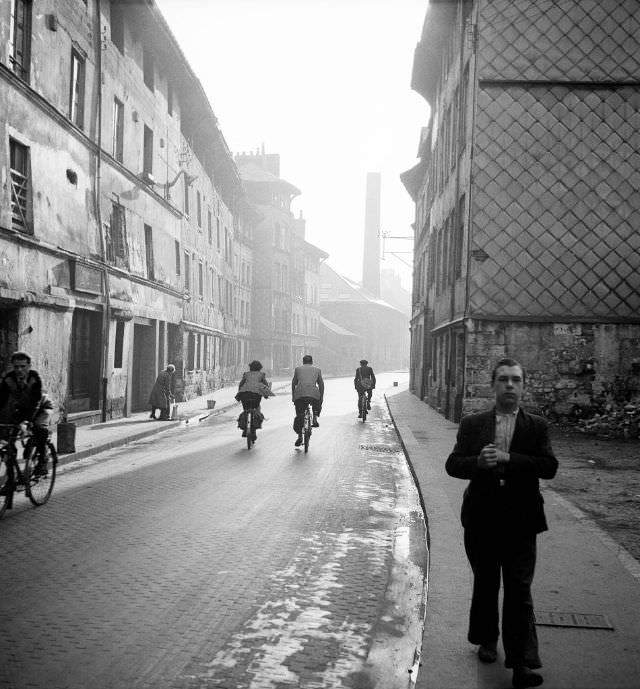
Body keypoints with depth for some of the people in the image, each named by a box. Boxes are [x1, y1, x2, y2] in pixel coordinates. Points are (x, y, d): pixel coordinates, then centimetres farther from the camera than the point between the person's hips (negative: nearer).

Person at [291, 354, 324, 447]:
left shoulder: (298, 369, 21)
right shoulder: (317, 370, 21)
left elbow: (293, 383, 19)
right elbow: (321, 385, 17)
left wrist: (293, 397, 26)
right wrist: (321, 399, 21)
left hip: (299, 394, 0)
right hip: (314, 393, 0)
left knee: (299, 415, 11)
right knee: (317, 405, 34)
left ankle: (299, 436, 2)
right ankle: (315, 419, 14)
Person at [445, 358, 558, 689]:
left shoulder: (536, 426, 1)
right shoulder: (473, 424, 3)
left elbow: (549, 466, -11)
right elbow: (453, 464, -2)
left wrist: (508, 458, -22)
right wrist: (478, 462, -22)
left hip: (520, 522, -2)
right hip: (482, 519, 2)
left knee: (519, 591, -5)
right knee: (485, 585, 17)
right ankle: (487, 640, 37)